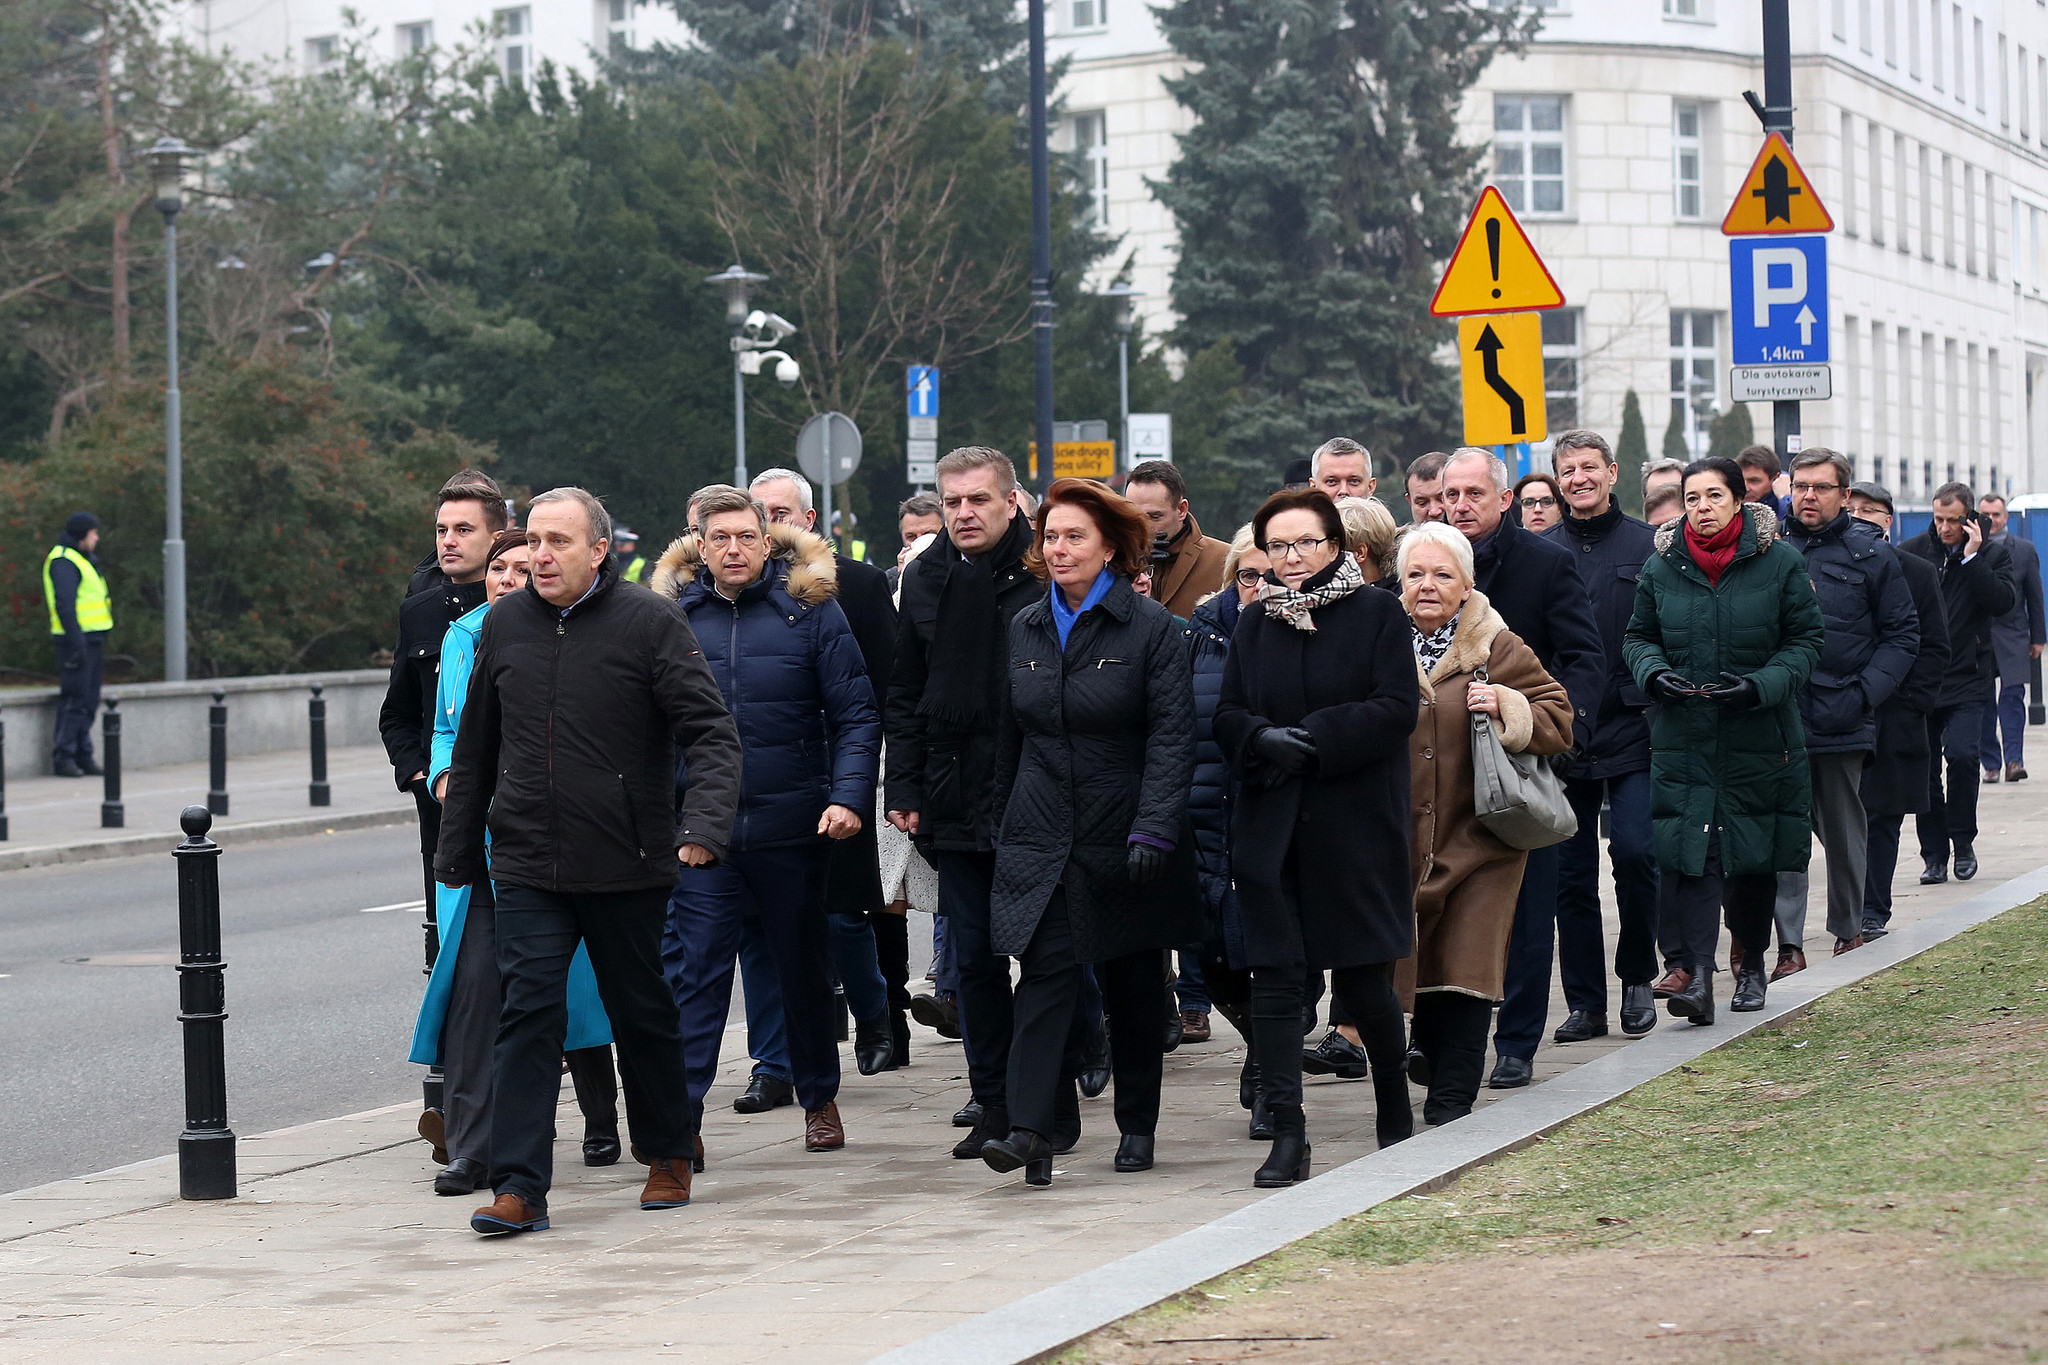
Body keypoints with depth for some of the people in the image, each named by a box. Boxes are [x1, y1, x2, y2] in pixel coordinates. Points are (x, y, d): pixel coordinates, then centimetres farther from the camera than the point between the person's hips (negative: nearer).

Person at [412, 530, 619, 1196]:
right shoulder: (462, 638, 11)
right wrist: (444, 773, 2)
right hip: (477, 836, 3)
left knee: (571, 980, 6)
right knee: (474, 979, -8)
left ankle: (601, 1124, 27)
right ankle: (469, 1148, -7)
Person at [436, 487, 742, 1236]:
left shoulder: (650, 621, -6)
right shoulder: (504, 625, 7)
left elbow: (711, 733, -11)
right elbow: (475, 749, 16)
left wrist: (705, 823, -27)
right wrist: (455, 852, 17)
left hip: (627, 866, -2)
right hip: (528, 866, 2)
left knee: (643, 1012, 11)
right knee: (529, 1012, -8)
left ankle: (669, 1155, 30)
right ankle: (520, 1187, -9)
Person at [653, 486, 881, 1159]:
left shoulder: (809, 608, -1)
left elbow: (857, 714, -2)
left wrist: (849, 796, -15)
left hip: (793, 826, 0)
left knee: (803, 965, 12)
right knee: (694, 967, -7)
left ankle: (820, 1099, 28)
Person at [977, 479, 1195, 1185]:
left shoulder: (1151, 627, -5)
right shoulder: (1024, 629, 9)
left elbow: (1171, 736, -12)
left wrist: (1154, 829, -21)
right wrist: (1005, 812, 11)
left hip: (1123, 840, -2)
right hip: (1041, 836, 2)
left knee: (1133, 985, 9)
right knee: (1045, 972, -12)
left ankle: (1137, 1127, 22)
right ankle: (1029, 1130, -21)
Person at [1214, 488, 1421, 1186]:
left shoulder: (1377, 613, 1)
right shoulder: (1254, 625, 14)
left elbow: (1396, 708, -9)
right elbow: (1228, 716, 9)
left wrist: (1311, 740, -16)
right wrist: (1264, 740, -13)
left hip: (1355, 822, -3)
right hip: (1270, 826, 3)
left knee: (1360, 977, 3)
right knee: (1275, 977, -4)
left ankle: (1394, 1097, 28)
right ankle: (1287, 1136, -4)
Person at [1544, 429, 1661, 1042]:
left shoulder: (1647, 544, 2)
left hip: (1632, 731, -2)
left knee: (1634, 852, -12)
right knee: (1571, 872, 4)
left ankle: (1638, 979, 9)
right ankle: (1584, 1002, 12)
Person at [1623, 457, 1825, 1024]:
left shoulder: (1779, 562, -2)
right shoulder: (1661, 567, 4)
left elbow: (1807, 638, -1)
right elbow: (1639, 636, 12)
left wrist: (1761, 685, -16)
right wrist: (1654, 673, -10)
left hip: (1759, 736, 0)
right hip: (1684, 737, 0)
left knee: (1756, 856, 10)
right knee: (1690, 849, -13)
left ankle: (1751, 965, 29)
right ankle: (1693, 971, -20)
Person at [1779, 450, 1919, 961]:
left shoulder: (1871, 554, 4)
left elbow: (1902, 635, 4)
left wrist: (1864, 694, -7)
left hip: (1842, 722, 0)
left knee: (1844, 831, 12)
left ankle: (1848, 929, 25)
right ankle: (1789, 944, -3)